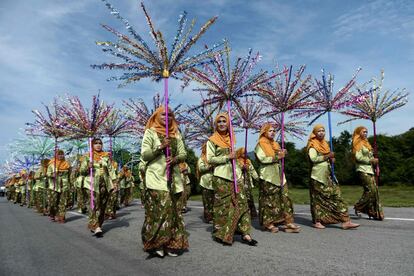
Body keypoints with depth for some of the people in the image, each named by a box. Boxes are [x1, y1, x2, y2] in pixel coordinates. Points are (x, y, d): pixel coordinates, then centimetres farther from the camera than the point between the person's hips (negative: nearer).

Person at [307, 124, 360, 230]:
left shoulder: (325, 144, 18)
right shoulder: (312, 145, -4)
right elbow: (313, 158, -18)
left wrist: (332, 159, 6)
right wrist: (327, 156, -14)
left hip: (328, 175, 7)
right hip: (318, 176, -7)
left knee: (336, 195, 0)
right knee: (318, 198, 0)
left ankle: (345, 221, -1)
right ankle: (317, 221, 9)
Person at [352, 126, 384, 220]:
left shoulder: (366, 143, 21)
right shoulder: (358, 143, -6)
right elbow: (358, 157, -15)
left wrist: (374, 160, 6)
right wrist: (371, 160, -11)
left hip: (369, 170, 9)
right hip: (363, 171, -9)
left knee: (375, 190, 4)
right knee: (370, 190, -14)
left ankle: (375, 213, 11)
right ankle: (358, 207, -1)